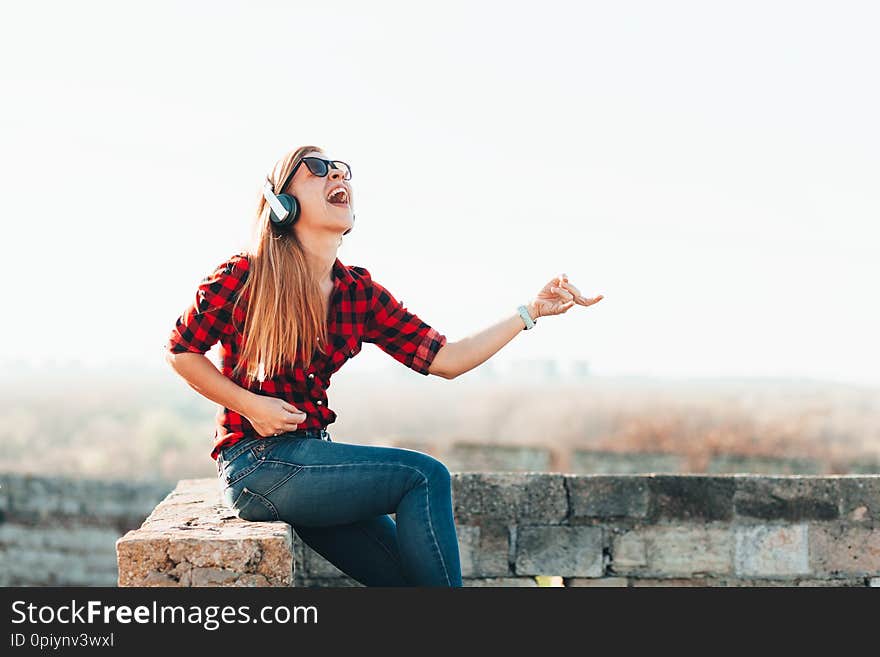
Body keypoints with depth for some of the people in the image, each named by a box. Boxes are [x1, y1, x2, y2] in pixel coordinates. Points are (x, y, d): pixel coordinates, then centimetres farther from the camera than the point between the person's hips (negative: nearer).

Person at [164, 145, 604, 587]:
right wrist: (251, 405, -14)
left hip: (309, 459, 7)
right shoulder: (244, 276, -10)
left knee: (408, 570, -1)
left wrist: (532, 310, -3)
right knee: (424, 476, -15)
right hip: (256, 464, -7)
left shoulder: (361, 293, 5)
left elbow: (446, 360, 2)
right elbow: (180, 351, -1)